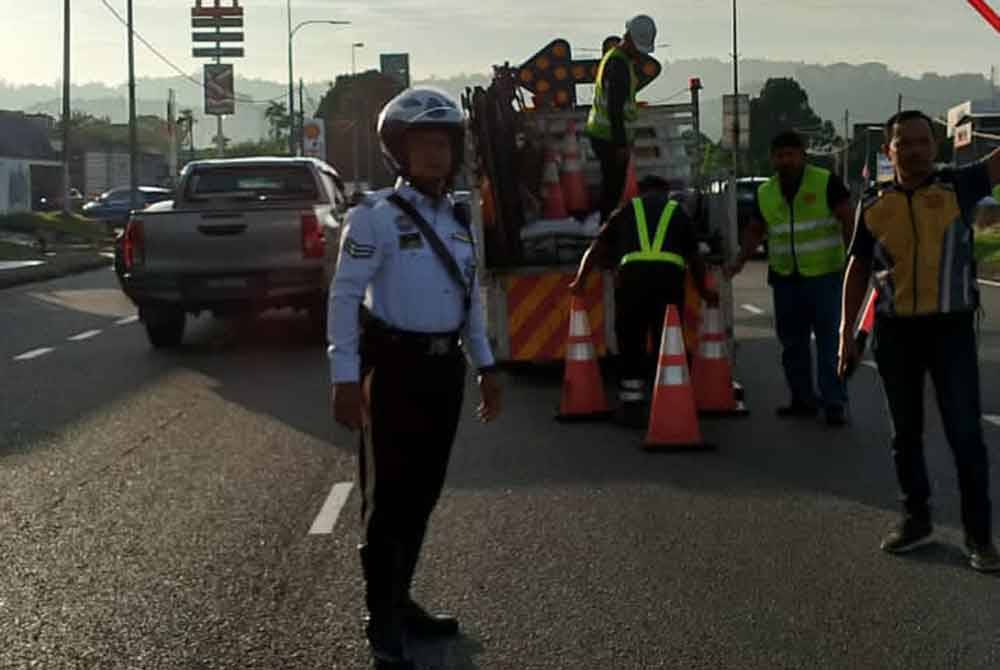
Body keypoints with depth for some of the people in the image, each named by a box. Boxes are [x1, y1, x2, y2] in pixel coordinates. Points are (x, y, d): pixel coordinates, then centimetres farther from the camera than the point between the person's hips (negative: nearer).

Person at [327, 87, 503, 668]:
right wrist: (346, 379, -19)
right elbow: (345, 298, -14)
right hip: (394, 368, -7)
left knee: (424, 492, 13)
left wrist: (486, 366, 16)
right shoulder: (376, 217, -11)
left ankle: (400, 600, 27)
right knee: (388, 496, -3)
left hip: (445, 367, 7)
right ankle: (383, 621, 5)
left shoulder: (459, 218, 11)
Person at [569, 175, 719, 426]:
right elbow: (694, 258, 29)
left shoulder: (627, 211, 24)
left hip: (631, 274, 0)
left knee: (631, 342, 9)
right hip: (669, 273, 0)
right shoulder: (678, 212, 25)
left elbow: (596, 249, 20)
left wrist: (580, 281, 30)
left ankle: (631, 406, 10)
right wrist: (704, 290, 43)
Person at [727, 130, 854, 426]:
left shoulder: (826, 183, -4)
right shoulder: (765, 193, 10)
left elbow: (847, 219, -4)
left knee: (829, 340, -6)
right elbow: (755, 230, 19)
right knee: (792, 341, 10)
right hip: (785, 278, 5)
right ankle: (803, 399, 20)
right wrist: (740, 261, 6)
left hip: (824, 274, -5)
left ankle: (835, 402, -3)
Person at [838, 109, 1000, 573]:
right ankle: (916, 518, 28)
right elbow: (857, 272, 10)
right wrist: (846, 335, 7)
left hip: (951, 327, -2)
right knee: (906, 433, 13)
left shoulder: (959, 187, -3)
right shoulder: (874, 206, 3)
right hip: (894, 332, 3)